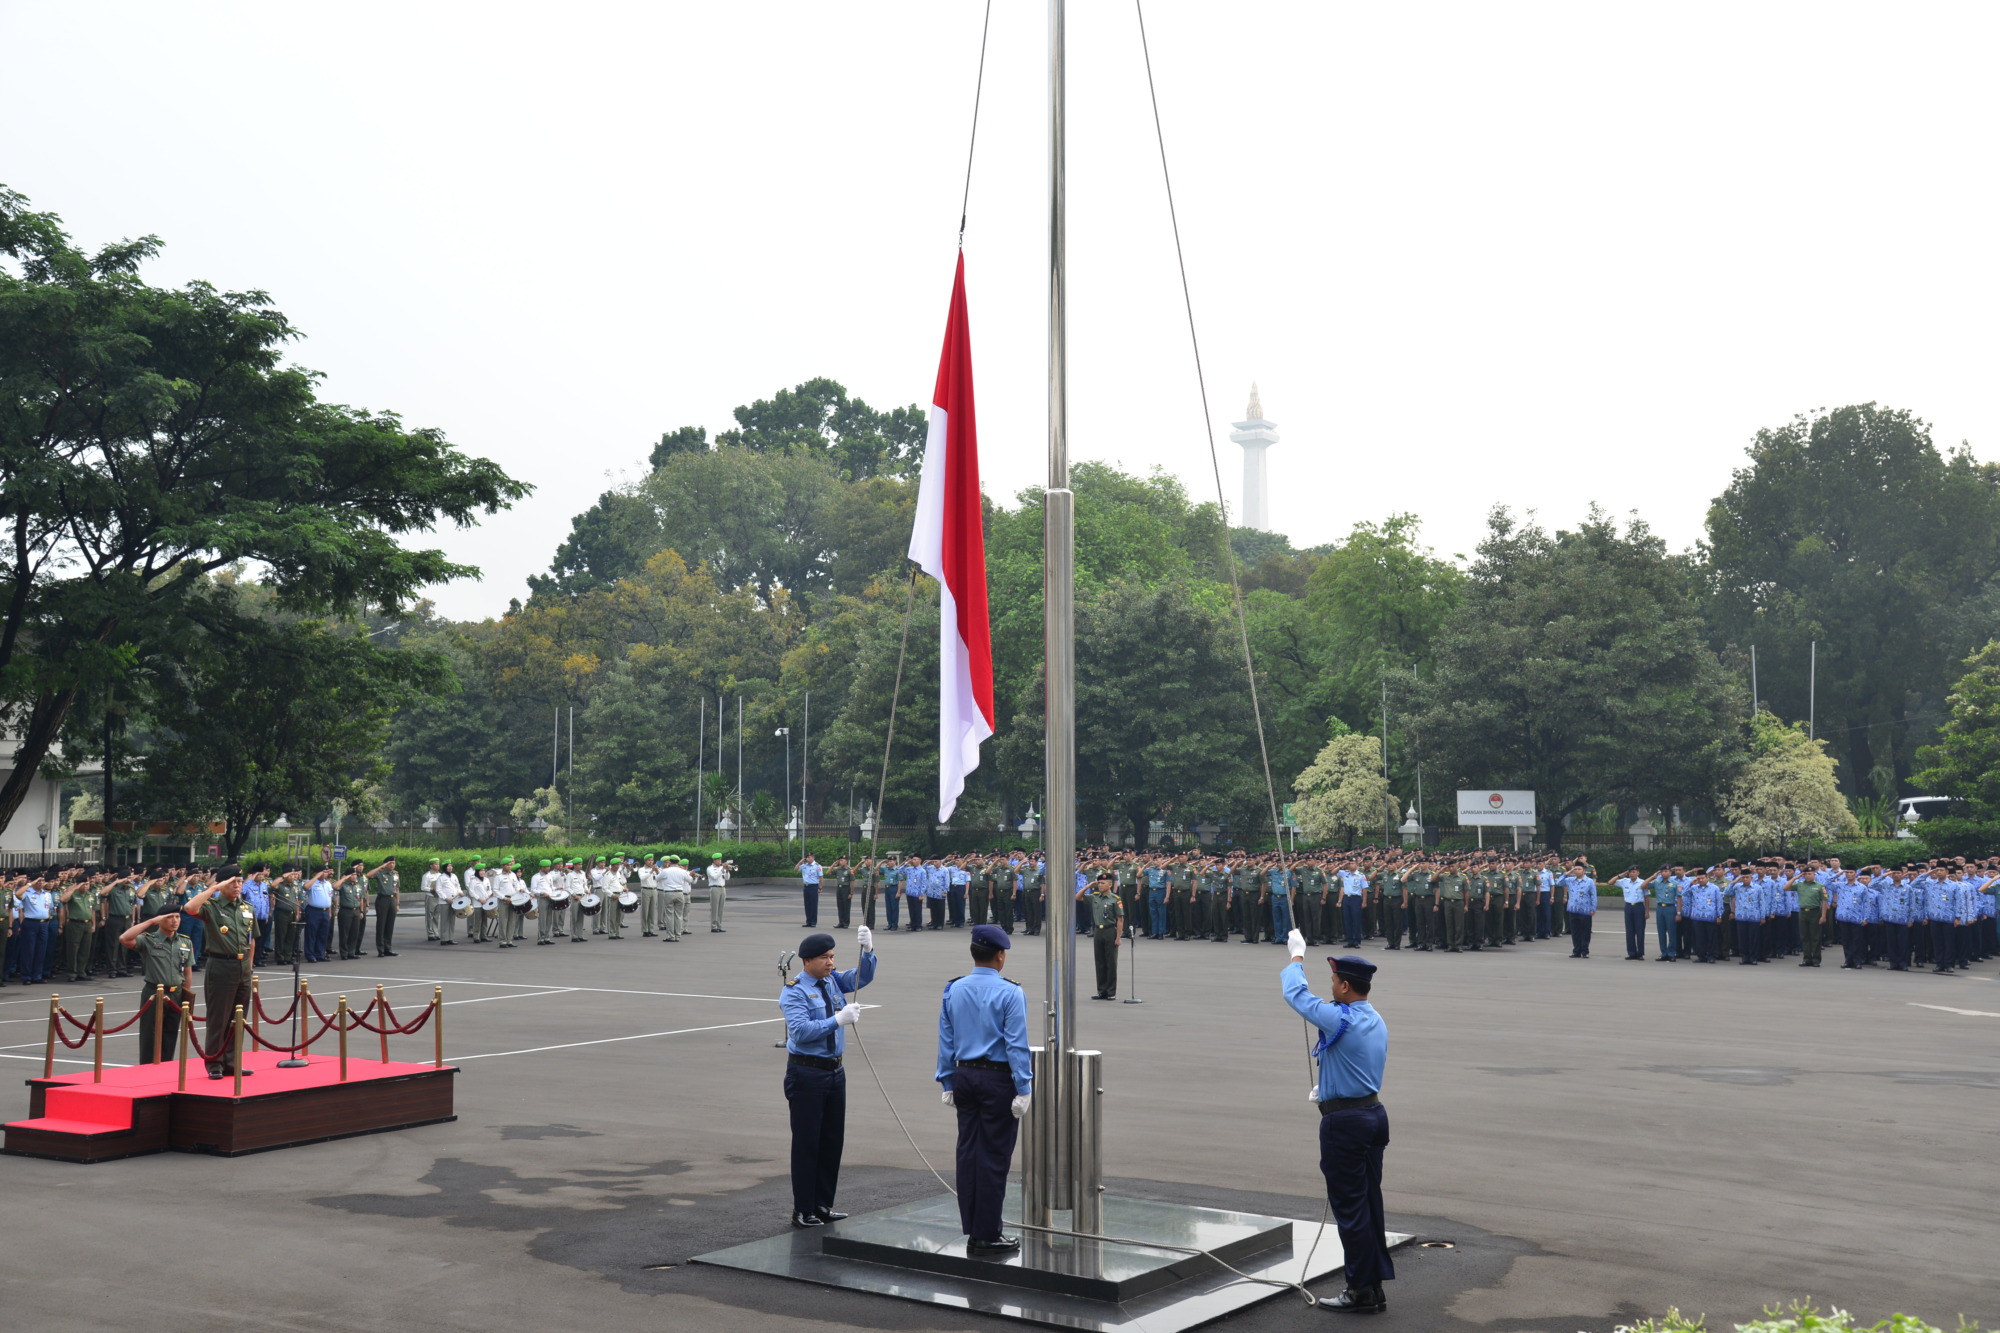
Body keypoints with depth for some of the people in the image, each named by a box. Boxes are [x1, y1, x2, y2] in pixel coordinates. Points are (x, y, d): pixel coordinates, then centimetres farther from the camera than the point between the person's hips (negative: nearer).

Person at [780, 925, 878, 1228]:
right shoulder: (794, 992, -12)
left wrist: (868, 950, -22)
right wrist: (837, 1020, -29)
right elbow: (800, 1031, -24)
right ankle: (803, 1211, 10)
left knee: (833, 1140, 12)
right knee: (807, 1142, 0)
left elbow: (863, 977, -4)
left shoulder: (833, 981, 8)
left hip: (835, 1070, 7)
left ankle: (823, 1205, 23)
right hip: (806, 1072, -7)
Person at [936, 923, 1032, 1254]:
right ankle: (987, 1236, 3)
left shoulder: (953, 991, 5)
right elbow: (1016, 1045, -14)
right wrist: (1023, 1090, -11)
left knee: (968, 1152, 10)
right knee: (994, 1157, 0)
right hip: (998, 1079, -6)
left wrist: (948, 1083, 14)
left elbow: (946, 1040, 8)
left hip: (964, 1077, 6)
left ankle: (972, 1231, 15)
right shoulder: (1009, 993, -13)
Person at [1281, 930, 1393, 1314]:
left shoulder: (1339, 1020, -19)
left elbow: (1295, 993, -8)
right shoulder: (1378, 1023, 8)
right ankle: (1375, 1286, 19)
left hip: (1344, 1123, -9)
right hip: (1374, 1114, 9)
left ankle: (1361, 1291, 5)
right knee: (1370, 1205, 13)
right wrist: (1328, 1091, 29)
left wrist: (1297, 956, 8)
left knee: (1349, 1208, -1)